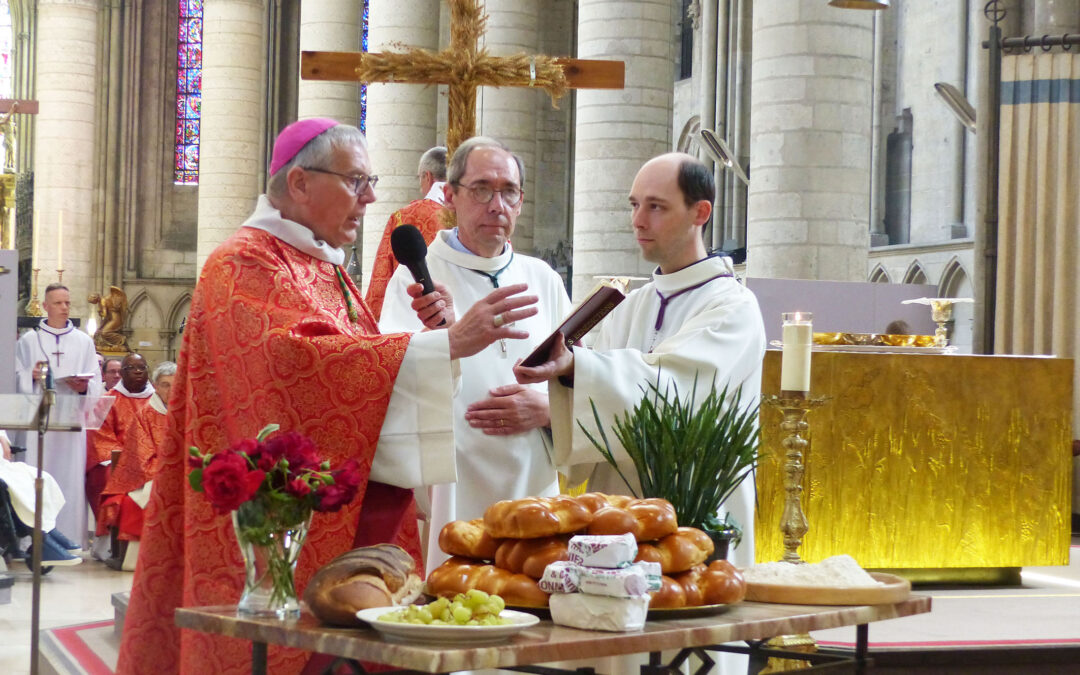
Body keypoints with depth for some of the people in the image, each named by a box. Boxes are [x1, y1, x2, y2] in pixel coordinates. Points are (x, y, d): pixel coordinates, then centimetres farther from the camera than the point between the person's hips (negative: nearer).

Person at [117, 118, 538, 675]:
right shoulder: (245, 266, -9)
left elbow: (362, 379, 20)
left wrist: (427, 330, 0)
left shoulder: (325, 269, 18)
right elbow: (296, 360, -26)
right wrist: (448, 343, -30)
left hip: (353, 530, 8)